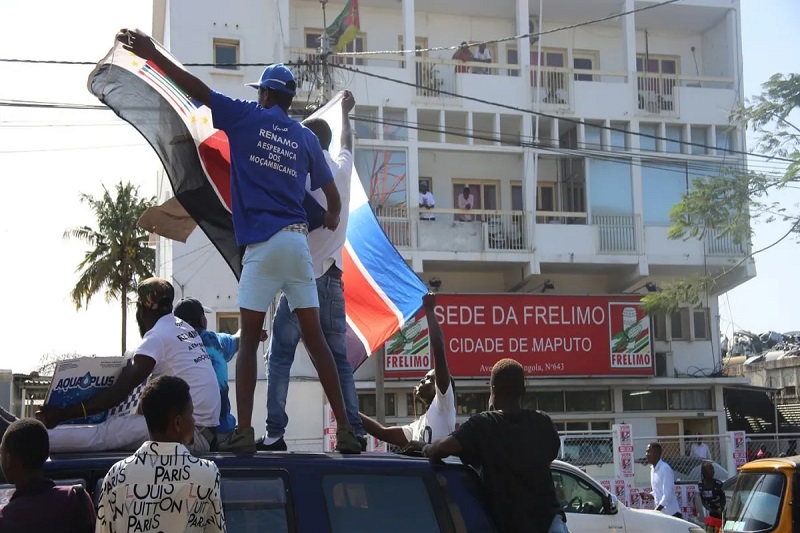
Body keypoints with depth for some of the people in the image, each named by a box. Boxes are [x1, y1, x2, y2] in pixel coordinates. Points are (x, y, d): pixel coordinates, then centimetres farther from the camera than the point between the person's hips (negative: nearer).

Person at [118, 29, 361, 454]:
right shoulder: (306, 138, 15)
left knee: (249, 339, 1)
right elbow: (332, 196, 18)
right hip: (299, 242, 3)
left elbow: (199, 91, -2)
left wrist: (152, 54, 3)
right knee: (314, 338, 7)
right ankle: (345, 430, 3)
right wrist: (331, 220, 39)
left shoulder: (247, 118, 6)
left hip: (262, 244, -3)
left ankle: (243, 432, -9)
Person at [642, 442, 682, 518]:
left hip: (671, 513, -8)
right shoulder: (653, 469, 10)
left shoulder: (665, 469, -16)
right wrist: (650, 496, 3)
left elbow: (667, 495, -21)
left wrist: (655, 511, -25)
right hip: (660, 513, 8)